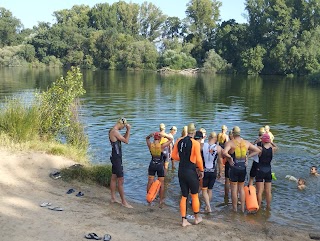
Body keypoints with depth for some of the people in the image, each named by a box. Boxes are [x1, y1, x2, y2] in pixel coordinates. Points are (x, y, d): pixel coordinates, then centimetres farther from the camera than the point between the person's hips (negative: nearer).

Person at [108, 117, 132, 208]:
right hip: (116, 158, -11)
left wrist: (127, 131, 9)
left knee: (114, 178, 16)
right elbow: (126, 141, -18)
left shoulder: (112, 131, 11)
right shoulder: (115, 131, -20)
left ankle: (113, 198, 26)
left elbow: (123, 138, 21)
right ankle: (124, 201, 0)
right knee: (121, 180, -6)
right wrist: (128, 130, -12)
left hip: (115, 157, 11)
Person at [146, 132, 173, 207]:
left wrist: (150, 135, -7)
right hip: (160, 165, -3)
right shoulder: (162, 146, -17)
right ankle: (161, 200, 13)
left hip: (152, 165, 3)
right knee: (161, 184, 8)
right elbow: (171, 139, -6)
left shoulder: (150, 145, -8)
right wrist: (164, 135, -17)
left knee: (150, 182, 12)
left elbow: (147, 138, 13)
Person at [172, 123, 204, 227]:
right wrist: (201, 170, 1)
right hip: (191, 172, -5)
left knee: (184, 196, 12)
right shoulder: (195, 143, -14)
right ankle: (197, 218, 27)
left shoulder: (179, 141, 2)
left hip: (181, 171, 5)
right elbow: (198, 159, -14)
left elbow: (174, 156, 7)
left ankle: (184, 220, 16)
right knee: (195, 195, 13)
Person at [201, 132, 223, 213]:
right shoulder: (218, 148, -8)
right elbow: (220, 161, -3)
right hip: (213, 172, 1)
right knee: (210, 189, 17)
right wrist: (220, 172, 9)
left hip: (204, 171, -1)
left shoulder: (202, 146, -8)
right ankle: (207, 206, 26)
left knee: (204, 189, 9)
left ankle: (208, 207, -5)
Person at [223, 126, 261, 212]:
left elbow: (224, 152, -30)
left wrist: (230, 158, -13)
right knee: (241, 188, 16)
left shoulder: (230, 143, -12)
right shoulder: (246, 143, 3)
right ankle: (242, 208, 20)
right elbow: (257, 150, 9)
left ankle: (235, 209, 14)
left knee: (234, 189, 6)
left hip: (234, 168, -4)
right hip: (243, 168, 4)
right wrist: (248, 157, 6)